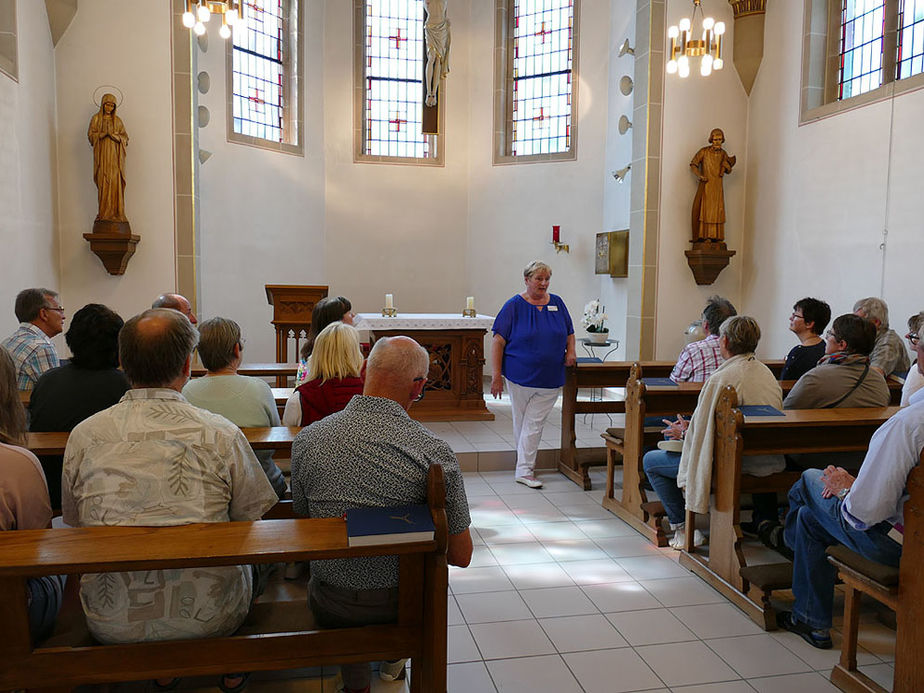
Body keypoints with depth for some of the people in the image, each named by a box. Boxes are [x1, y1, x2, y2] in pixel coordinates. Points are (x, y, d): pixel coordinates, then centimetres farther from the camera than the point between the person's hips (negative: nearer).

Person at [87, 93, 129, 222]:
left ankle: (117, 212, -5)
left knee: (116, 182, -5)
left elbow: (125, 137, 6)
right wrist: (104, 133, -13)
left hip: (114, 155, 1)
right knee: (103, 183, -8)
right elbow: (91, 135, 2)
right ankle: (104, 213, -9)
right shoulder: (96, 118, 10)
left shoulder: (117, 120, 13)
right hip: (102, 154, -1)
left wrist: (113, 134, -12)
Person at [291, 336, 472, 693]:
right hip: (407, 603, -1)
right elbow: (460, 556, -12)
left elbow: (302, 516, 4)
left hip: (332, 607, 2)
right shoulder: (435, 452, -22)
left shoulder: (307, 440, -15)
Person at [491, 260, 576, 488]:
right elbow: (498, 342, -7)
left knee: (534, 424, 1)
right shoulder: (514, 306, -5)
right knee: (521, 423, 10)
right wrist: (496, 376, -13)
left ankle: (524, 470, 6)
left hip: (550, 380, 2)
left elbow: (569, 334, 19)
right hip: (520, 377, -2)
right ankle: (526, 461, 26)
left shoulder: (557, 303, 7)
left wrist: (571, 352, -2)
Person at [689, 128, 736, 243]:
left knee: (718, 210, 3)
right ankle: (706, 236, -4)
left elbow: (728, 171, 12)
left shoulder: (724, 154, 9)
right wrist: (699, 175, -13)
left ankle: (717, 237, 6)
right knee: (705, 209, -7)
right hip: (706, 185, -4)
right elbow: (693, 165, 1)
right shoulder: (704, 151, -2)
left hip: (718, 186, 4)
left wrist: (730, 164, -10)